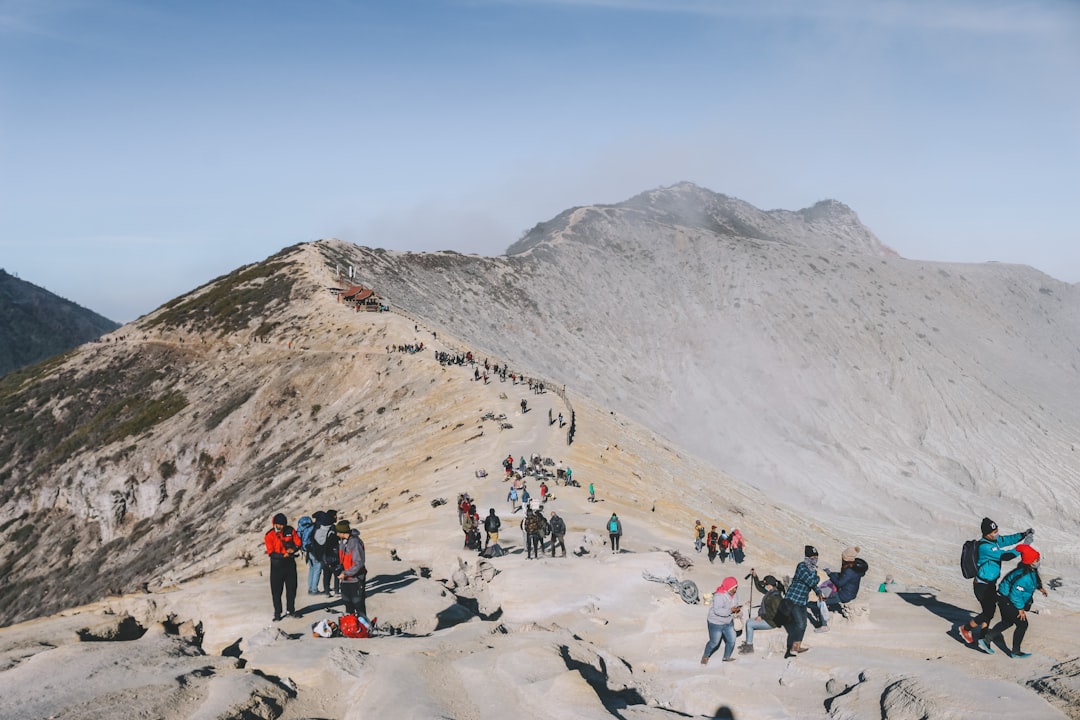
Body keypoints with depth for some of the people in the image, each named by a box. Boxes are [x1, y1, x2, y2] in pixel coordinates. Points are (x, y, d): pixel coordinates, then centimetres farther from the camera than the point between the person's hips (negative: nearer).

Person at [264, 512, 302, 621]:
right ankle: (277, 613, 9)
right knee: (276, 590, 0)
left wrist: (293, 549, -18)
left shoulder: (290, 531, -1)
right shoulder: (270, 535, -9)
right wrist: (283, 555, -26)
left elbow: (298, 543, 4)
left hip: (290, 563, 3)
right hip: (277, 564, -3)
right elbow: (271, 553, -13)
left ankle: (291, 610, 24)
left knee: (292, 588, 10)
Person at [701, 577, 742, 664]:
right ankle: (705, 656, 27)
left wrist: (736, 609, -9)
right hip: (716, 623, -8)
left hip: (728, 623, 8)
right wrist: (730, 610, -34)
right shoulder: (719, 596, -27)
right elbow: (717, 610, -34)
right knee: (714, 642, 3)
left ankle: (726, 657, 27)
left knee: (731, 640, 6)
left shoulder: (732, 595, 0)